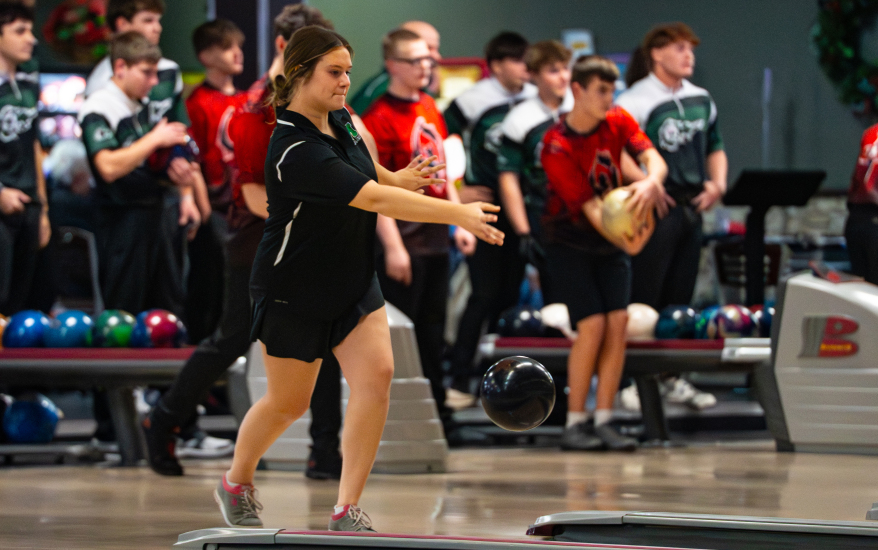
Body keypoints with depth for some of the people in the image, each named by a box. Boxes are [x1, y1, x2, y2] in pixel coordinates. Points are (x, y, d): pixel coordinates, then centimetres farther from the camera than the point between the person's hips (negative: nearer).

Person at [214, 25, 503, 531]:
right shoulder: (295, 151, -29)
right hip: (295, 294, -7)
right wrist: (461, 215, -43)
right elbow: (374, 199, -38)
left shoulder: (340, 120, -1)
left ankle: (347, 510, -10)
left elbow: (369, 175, 20)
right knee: (288, 403, 8)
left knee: (376, 374, -14)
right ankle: (237, 484, 38)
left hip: (353, 283, 7)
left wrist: (403, 178, -4)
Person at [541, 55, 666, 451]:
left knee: (618, 322, -7)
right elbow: (590, 206, -25)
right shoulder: (557, 147, -21)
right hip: (569, 241, -5)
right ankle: (574, 424, -6)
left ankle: (603, 422, -1)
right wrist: (624, 241, -39)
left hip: (610, 240, 5)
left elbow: (654, 159, -18)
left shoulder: (618, 122, -5)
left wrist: (651, 181, -42)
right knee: (593, 325, -15)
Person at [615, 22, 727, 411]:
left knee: (680, 299, 12)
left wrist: (717, 182, 8)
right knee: (643, 298, -6)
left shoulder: (701, 100, 13)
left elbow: (714, 147, 25)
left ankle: (672, 378, 20)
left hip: (691, 205, 7)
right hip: (655, 208, -7)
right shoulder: (635, 101, -10)